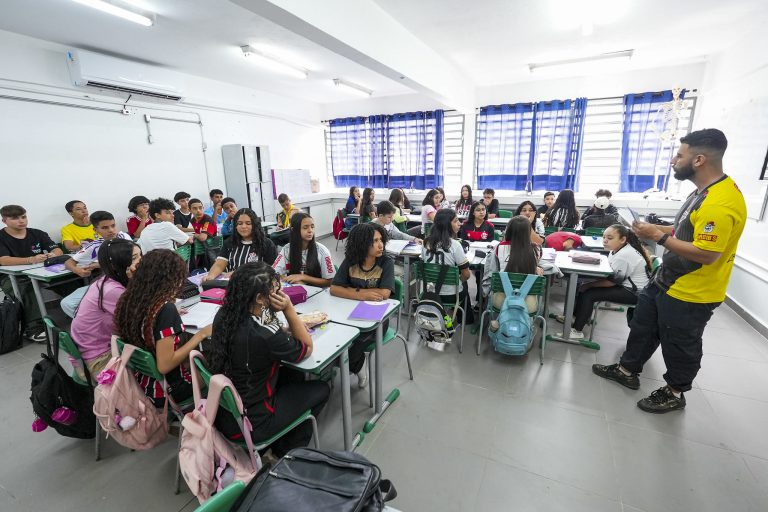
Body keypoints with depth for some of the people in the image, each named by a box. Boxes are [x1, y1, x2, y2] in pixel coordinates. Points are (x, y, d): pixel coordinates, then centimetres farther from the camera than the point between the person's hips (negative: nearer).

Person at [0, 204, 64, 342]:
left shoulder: (37, 234, 8)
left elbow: (58, 250, 0)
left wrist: (53, 255, -26)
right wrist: (32, 260, -37)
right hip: (11, 276, -2)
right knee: (26, 291, -35)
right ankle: (33, 328, -34)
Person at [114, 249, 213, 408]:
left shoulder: (129, 299, -7)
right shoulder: (165, 309, -30)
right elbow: (164, 365, -29)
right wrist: (201, 334, -22)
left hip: (139, 382, 7)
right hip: (163, 390, -7)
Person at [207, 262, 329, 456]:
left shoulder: (224, 314, -12)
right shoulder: (264, 335, -34)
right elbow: (307, 348, -16)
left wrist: (286, 331, -6)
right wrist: (289, 309, -24)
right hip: (249, 423, -7)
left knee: (294, 375, 23)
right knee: (321, 390, 9)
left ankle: (278, 442, 34)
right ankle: (286, 452, 27)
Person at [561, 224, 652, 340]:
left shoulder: (624, 256, -27)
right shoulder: (618, 249, 3)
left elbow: (612, 281, -23)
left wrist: (589, 284, -15)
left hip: (635, 292, -10)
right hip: (624, 284, 10)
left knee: (588, 293, -18)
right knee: (584, 286, 7)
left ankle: (577, 331, -8)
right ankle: (576, 316, 20)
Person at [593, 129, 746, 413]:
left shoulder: (721, 202, -28)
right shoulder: (705, 190, 5)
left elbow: (707, 253, -29)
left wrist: (659, 236, -24)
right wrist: (660, 229, 2)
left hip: (690, 294, -10)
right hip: (666, 282, 10)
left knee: (680, 346, 12)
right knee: (643, 327, 20)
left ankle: (674, 393, 34)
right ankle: (627, 370, 38)